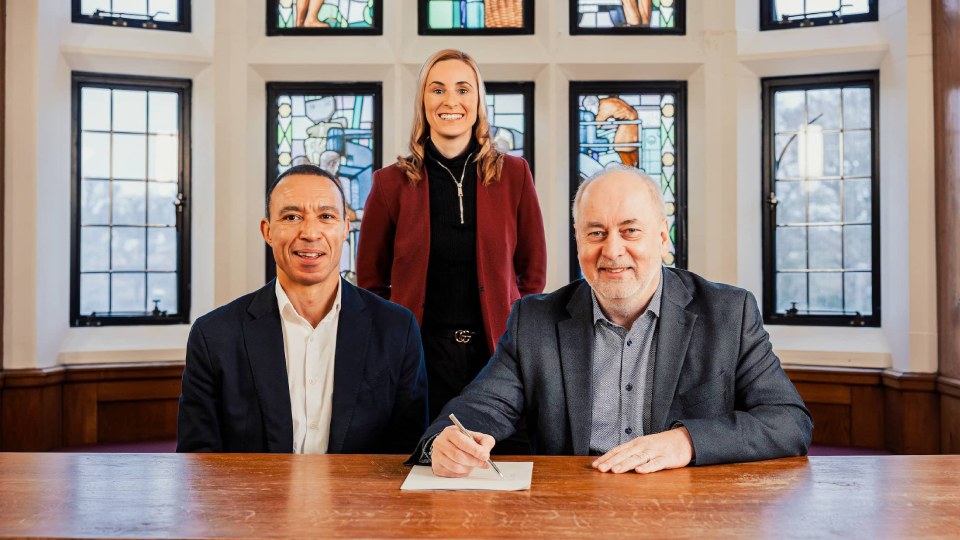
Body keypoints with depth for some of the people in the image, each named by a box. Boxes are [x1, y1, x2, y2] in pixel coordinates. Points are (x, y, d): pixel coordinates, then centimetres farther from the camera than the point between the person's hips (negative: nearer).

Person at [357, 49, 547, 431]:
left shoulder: (513, 175, 3)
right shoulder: (392, 183, 1)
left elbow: (533, 270, 9)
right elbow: (370, 281, 9)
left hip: (497, 353, 1)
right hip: (421, 357, 0)